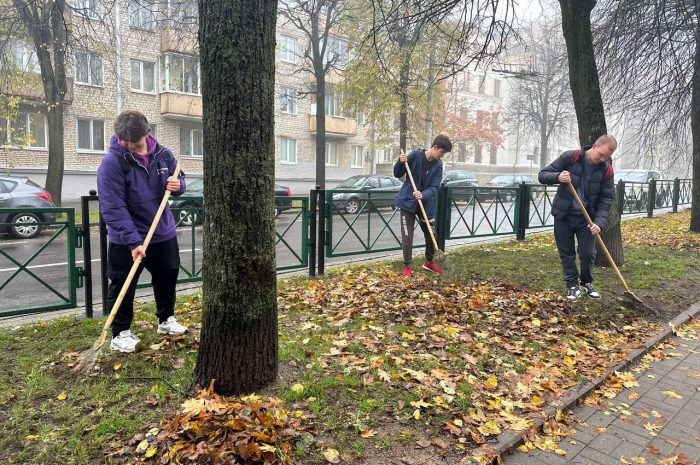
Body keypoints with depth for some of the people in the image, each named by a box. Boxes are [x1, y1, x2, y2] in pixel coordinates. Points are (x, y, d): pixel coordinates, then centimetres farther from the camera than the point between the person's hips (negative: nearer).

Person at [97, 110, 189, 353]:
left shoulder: (163, 155, -5)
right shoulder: (112, 162, -20)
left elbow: (178, 179, 12)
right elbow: (113, 208, -23)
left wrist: (178, 185, -14)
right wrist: (133, 240, -30)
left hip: (163, 233, 5)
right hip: (125, 240, -5)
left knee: (167, 278, 17)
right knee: (122, 287, 3)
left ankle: (166, 320, 37)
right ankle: (121, 333, 20)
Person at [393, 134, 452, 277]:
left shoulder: (438, 165, -2)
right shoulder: (415, 156, -12)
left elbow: (434, 188, -9)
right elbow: (397, 174, -4)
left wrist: (423, 195, -29)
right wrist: (401, 163, -24)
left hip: (426, 203, 4)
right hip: (408, 202, -4)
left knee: (431, 234, 10)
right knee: (407, 236, -4)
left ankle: (429, 262, 32)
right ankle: (407, 266, 9)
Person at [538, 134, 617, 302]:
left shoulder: (607, 170, -7)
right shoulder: (570, 157, -12)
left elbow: (606, 199, -6)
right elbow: (542, 175, -10)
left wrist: (599, 222, -20)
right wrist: (558, 177, -32)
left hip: (586, 218, 1)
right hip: (563, 216, -1)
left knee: (588, 253, 3)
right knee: (567, 254, 6)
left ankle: (587, 283, 27)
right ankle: (573, 285, 21)